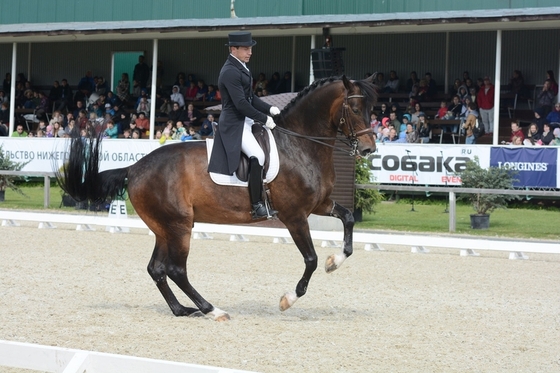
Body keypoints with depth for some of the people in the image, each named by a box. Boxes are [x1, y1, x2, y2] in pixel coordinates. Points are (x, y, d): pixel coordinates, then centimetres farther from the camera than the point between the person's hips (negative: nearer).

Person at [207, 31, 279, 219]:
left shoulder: (241, 68, 14)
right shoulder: (230, 72, -18)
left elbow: (251, 98, 18)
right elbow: (241, 104, -23)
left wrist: (269, 109, 4)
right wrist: (264, 119, -18)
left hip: (246, 121, 11)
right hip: (235, 124, -11)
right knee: (257, 156, -27)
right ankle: (257, 206, -23)